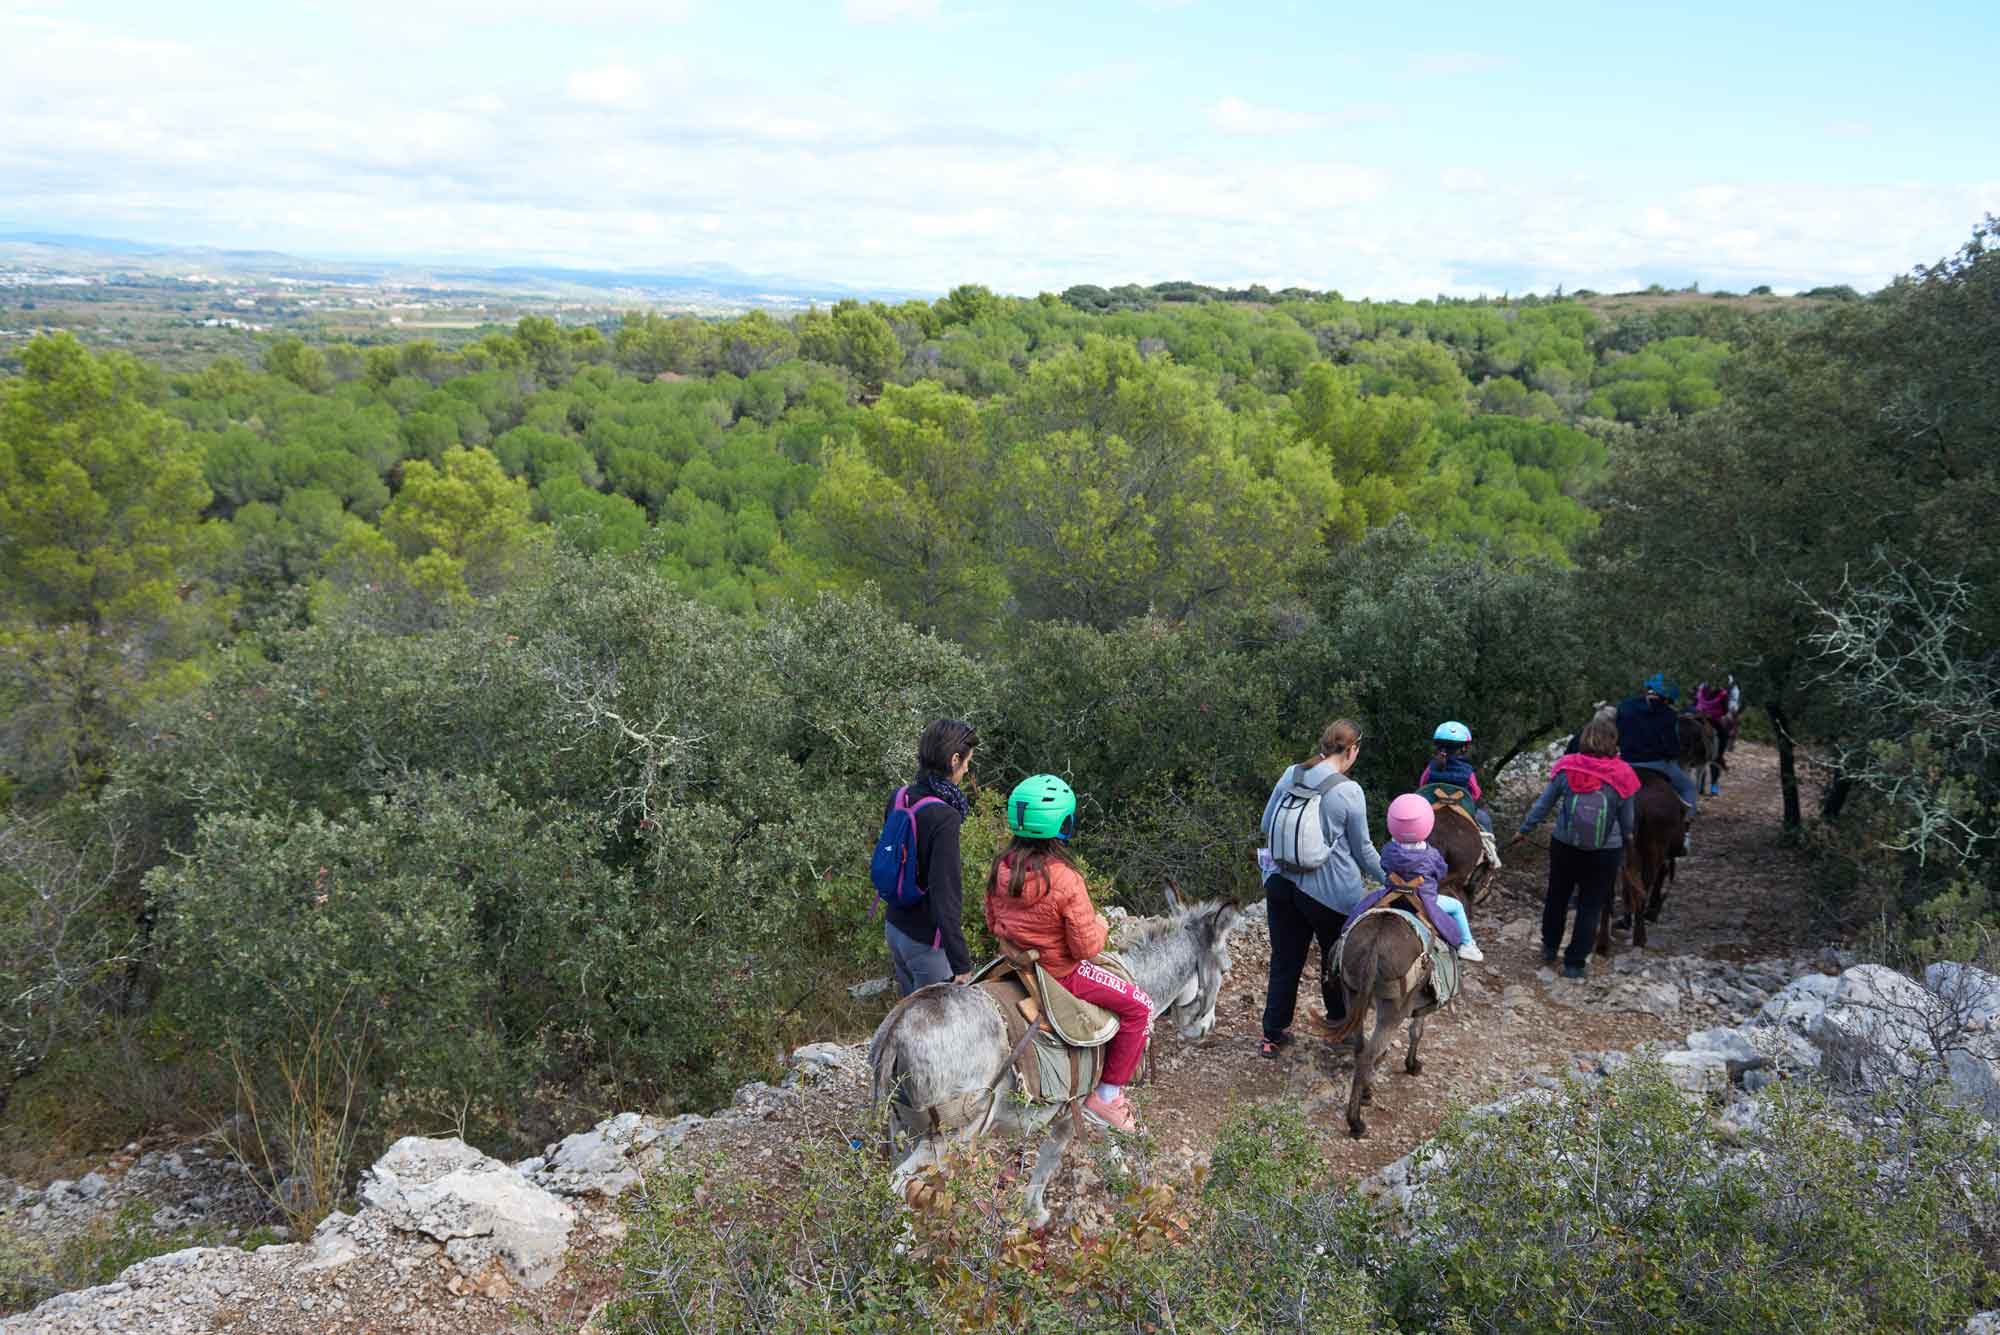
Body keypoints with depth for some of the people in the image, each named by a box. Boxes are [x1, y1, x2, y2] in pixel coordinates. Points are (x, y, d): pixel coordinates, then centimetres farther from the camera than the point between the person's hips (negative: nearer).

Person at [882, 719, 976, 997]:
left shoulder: (899, 799, -1)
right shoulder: (944, 818, -25)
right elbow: (945, 894, -27)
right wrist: (961, 964, -23)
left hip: (894, 926, 8)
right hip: (924, 940, -8)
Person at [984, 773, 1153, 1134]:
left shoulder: (1000, 868, -10)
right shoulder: (1066, 880, -30)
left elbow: (993, 924, 5)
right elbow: (1087, 947, -22)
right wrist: (1100, 925, -2)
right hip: (1059, 974, -8)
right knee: (1139, 1006, 8)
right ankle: (1105, 1097, 14)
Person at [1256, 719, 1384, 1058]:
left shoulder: (1290, 775, -2)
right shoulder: (1349, 792, -15)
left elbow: (1266, 827, 9)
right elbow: (1363, 850, -5)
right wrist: (1388, 877, 11)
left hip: (1281, 883, 4)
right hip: (1331, 891, -4)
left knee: (1285, 958, 14)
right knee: (1335, 956, 20)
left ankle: (1273, 1034, 19)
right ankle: (1338, 1016, 39)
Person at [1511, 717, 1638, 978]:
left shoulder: (1567, 770, -11)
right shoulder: (1621, 777, -14)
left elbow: (1543, 804, -2)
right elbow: (1627, 820, -2)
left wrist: (1524, 830, 11)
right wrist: (1627, 838, 19)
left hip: (1564, 847, 2)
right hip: (1606, 853, -1)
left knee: (1557, 897, 21)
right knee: (1591, 906, 11)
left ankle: (1549, 948, 37)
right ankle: (1574, 963, 15)